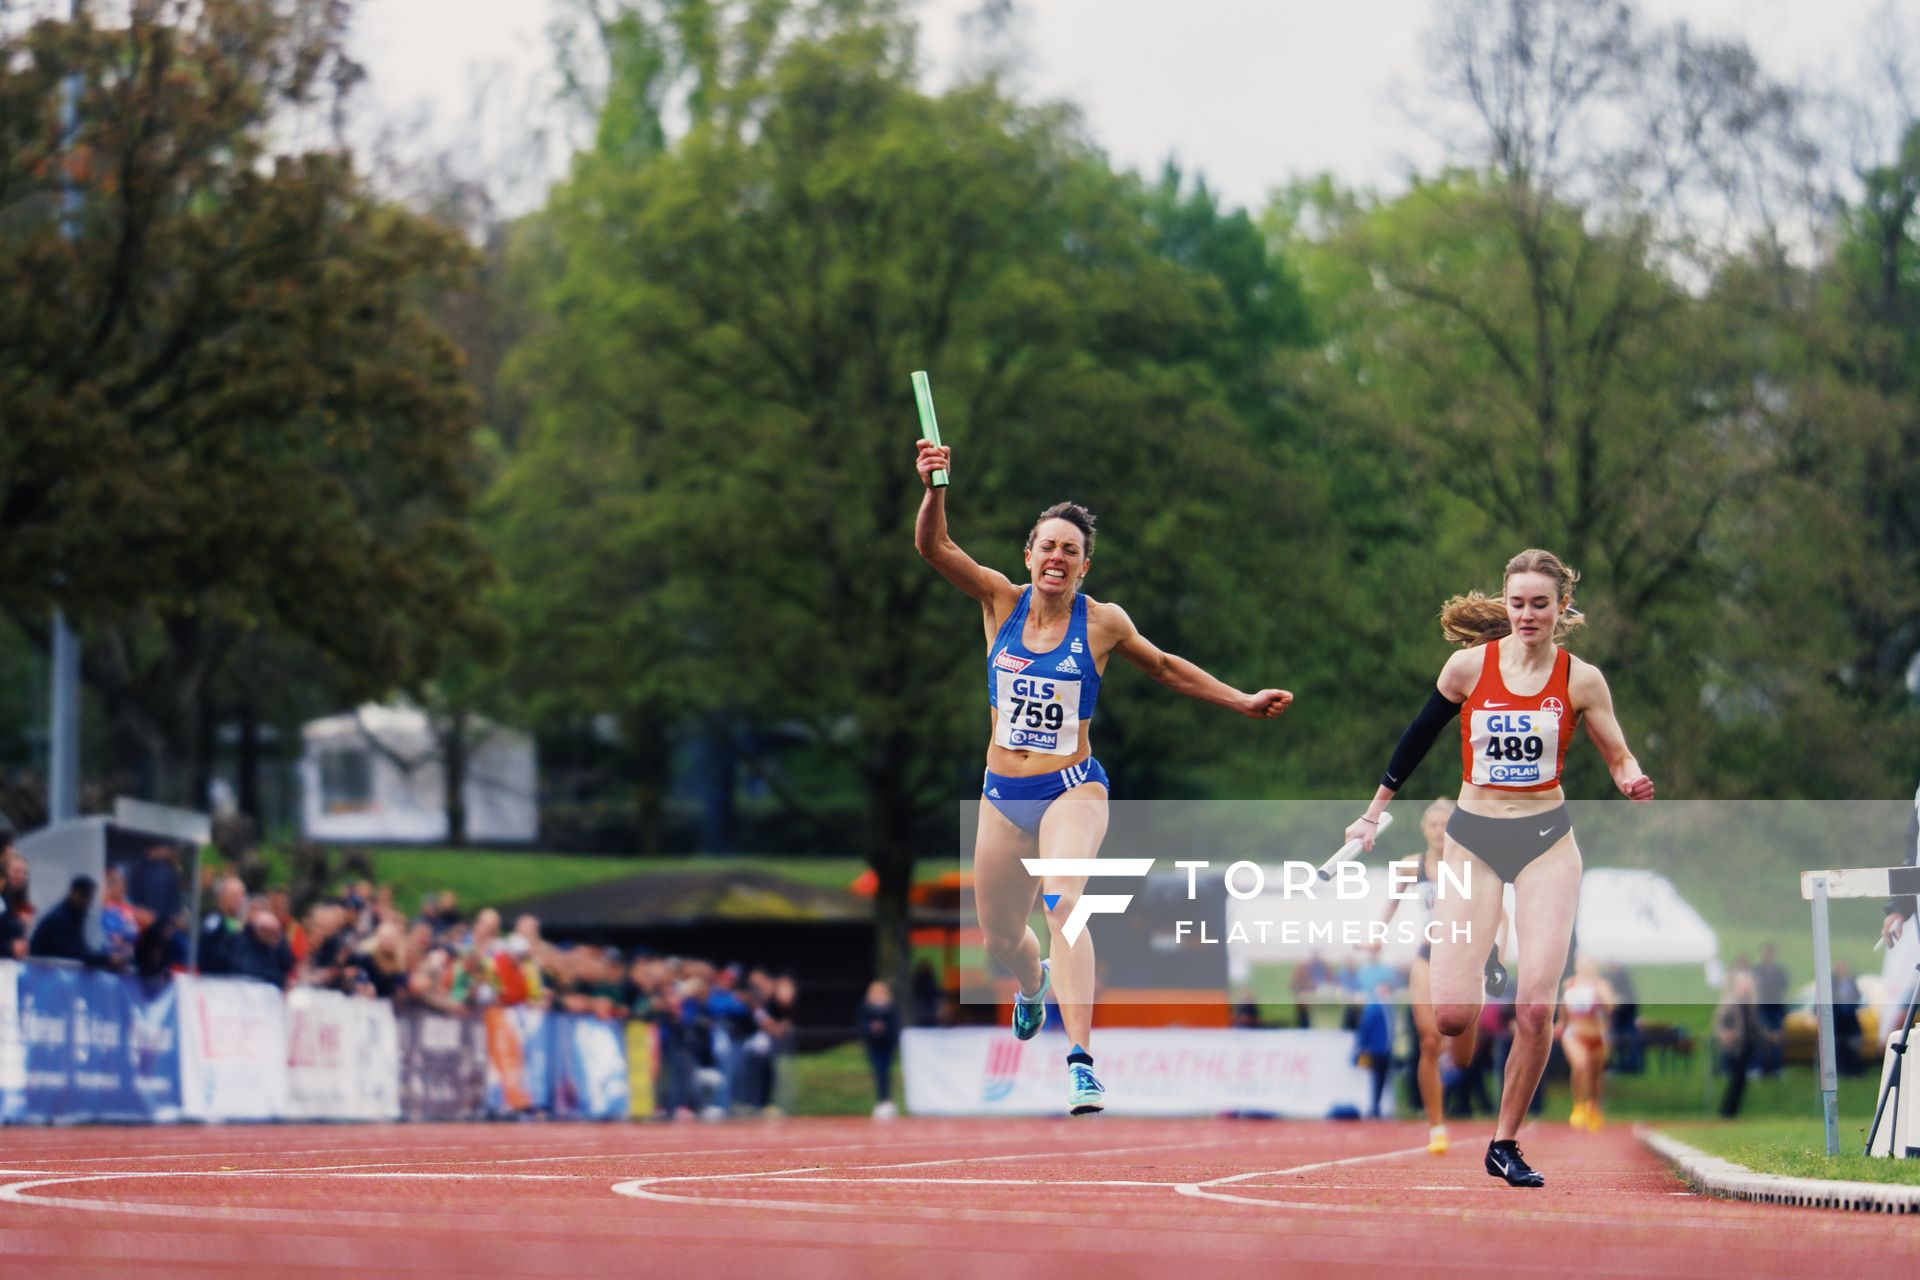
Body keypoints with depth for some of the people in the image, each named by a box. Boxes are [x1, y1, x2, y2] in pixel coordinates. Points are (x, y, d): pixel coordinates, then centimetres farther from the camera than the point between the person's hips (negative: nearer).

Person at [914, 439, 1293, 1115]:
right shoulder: (1001, 601, 0)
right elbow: (933, 546, -11)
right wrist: (935, 487, -30)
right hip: (1003, 796, 3)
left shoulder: (1103, 622, -2)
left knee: (1063, 902, -30)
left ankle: (1081, 1058, -38)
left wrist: (1242, 702, 13)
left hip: (1074, 789, -3)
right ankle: (1033, 983, 52)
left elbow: (1165, 667, 14)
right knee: (1000, 939, 13)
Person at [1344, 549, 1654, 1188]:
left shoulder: (1581, 679, -3)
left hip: (1547, 842, 0)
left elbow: (1619, 757, 4)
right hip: (1473, 842, 0)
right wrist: (1374, 813, 15)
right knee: (1451, 1016, -12)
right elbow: (1418, 738, 9)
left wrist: (1633, 782, -20)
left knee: (1536, 1006, -13)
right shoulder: (1470, 665, -4)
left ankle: (1505, 1143, 5)